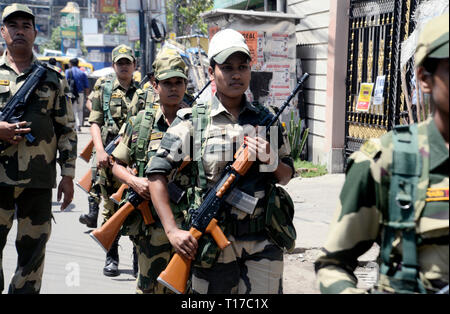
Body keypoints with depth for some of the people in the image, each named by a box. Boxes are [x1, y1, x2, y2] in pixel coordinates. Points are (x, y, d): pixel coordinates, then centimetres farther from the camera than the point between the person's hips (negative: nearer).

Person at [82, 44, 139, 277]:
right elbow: (95, 123, 3)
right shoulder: (103, 89, 7)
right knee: (111, 208, 1)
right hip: (110, 157, -1)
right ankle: (112, 258, 10)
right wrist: (100, 150, -11)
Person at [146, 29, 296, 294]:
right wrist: (172, 230, -11)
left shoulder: (266, 119, 8)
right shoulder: (192, 121, -2)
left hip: (263, 245, 2)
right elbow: (157, 173, -4)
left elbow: (287, 176, 15)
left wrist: (271, 160, -8)